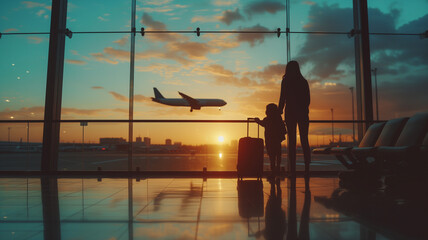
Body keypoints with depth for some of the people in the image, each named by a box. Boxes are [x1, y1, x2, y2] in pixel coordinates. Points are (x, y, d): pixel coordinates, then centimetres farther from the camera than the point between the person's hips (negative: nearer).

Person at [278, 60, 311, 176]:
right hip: (303, 113, 3)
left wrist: (279, 111, 3)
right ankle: (307, 168, 2)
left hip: (290, 113, -3)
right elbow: (308, 99, 9)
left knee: (292, 141, 0)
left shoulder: (286, 81, -1)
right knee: (304, 140, 5)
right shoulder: (304, 81, 9)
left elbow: (282, 98, -6)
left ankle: (293, 169, -2)